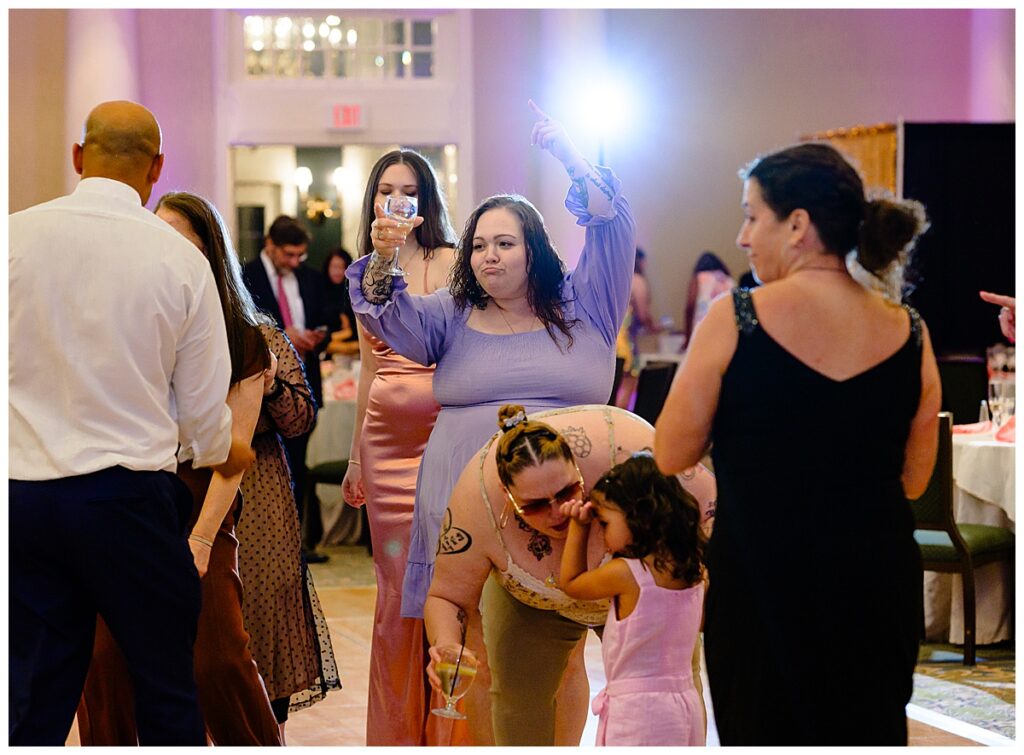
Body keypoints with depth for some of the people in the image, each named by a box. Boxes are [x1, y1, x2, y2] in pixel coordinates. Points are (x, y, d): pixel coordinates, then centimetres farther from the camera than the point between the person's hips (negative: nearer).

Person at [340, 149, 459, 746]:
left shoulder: (451, 263, -2)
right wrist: (355, 457, 22)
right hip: (385, 442, 5)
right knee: (396, 587, 8)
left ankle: (449, 731, 4)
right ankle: (398, 730, 17)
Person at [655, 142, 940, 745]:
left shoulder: (733, 319, -14)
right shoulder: (909, 334, -3)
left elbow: (671, 456, -6)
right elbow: (914, 480, 6)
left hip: (764, 588, -3)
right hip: (878, 591, 3)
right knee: (870, 734, 17)